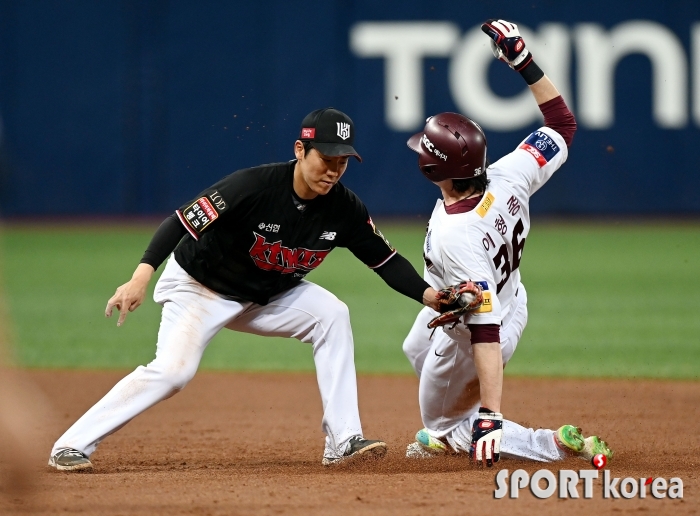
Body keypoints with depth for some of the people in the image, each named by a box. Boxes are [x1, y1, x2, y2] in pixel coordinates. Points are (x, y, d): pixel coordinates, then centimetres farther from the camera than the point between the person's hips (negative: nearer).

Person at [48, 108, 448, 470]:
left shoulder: (344, 208, -14)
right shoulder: (254, 186, -31)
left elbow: (385, 259, -4)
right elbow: (185, 221, -34)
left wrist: (427, 293, -21)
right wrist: (142, 276, -46)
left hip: (265, 296, 6)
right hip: (198, 286, -6)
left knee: (331, 314, -13)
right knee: (172, 370, -23)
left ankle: (344, 440, -10)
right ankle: (72, 446, -16)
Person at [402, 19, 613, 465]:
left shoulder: (455, 239, -44)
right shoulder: (507, 179, -27)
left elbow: (486, 331, -45)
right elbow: (563, 124, -12)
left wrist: (490, 414, -44)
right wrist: (525, 62, -13)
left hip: (464, 336, -8)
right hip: (512, 297, 9)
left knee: (446, 426, 17)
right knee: (418, 350, 37)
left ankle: (562, 445, -1)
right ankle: (448, 432, 58)